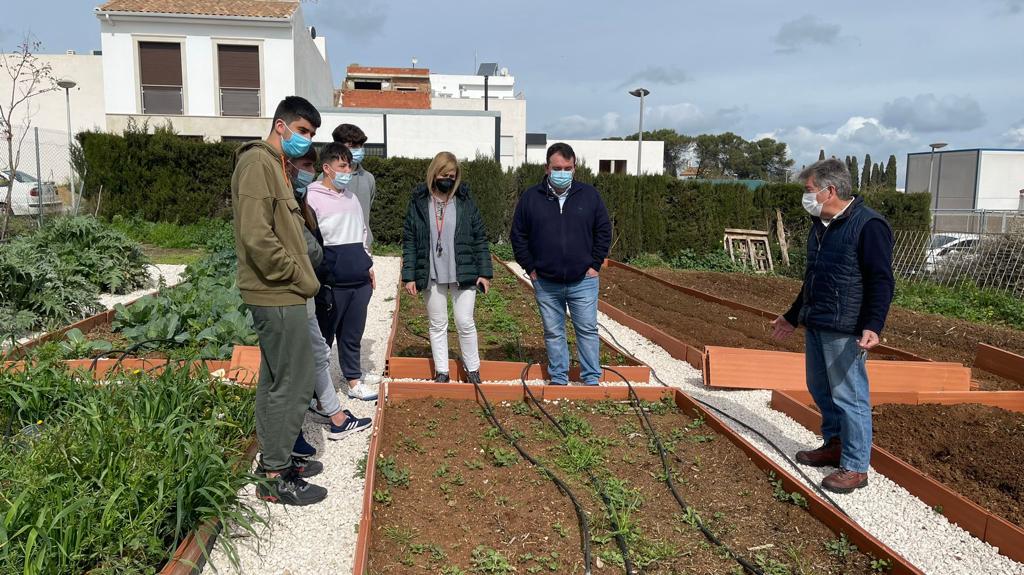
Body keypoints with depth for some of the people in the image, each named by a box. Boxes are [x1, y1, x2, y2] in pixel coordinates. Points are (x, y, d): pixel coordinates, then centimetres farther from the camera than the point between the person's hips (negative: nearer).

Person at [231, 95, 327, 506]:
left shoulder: (274, 164, 18)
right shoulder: (258, 162, -13)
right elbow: (256, 235, -23)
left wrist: (301, 277, 12)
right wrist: (300, 278, -15)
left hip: (277, 293, 10)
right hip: (278, 294, -10)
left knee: (276, 380, 16)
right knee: (293, 383, -5)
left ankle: (273, 460, 28)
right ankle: (276, 477, 6)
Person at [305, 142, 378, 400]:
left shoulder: (352, 198, 15)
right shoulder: (313, 198, -7)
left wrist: (368, 265, 20)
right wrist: (320, 281, -10)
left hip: (360, 281, 6)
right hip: (332, 284, -6)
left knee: (353, 335, 14)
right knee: (323, 336, 4)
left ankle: (354, 381, 24)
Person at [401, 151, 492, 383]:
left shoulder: (465, 201, 1)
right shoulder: (418, 202, 1)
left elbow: (480, 238, 2)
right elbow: (409, 241, 2)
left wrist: (485, 272, -3)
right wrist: (409, 276, -5)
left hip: (463, 274, -1)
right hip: (432, 276, 1)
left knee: (465, 322, 1)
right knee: (438, 324, 10)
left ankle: (473, 370, 19)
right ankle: (442, 371, 22)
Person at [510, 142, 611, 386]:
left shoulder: (589, 195, 1)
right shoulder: (530, 197, 0)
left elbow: (603, 231, 7)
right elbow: (518, 235, 6)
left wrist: (595, 265, 0)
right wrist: (530, 268, 0)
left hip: (583, 281, 0)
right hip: (546, 283, 1)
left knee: (587, 329, 4)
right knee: (553, 333, 10)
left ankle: (591, 379, 15)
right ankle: (558, 379, 21)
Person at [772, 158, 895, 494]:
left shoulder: (868, 225, -13)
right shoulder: (820, 225, 14)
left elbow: (881, 282, -17)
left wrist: (873, 326, -27)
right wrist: (793, 316, 27)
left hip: (845, 331, -9)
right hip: (815, 327, 9)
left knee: (849, 396, -3)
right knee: (820, 390, 16)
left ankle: (856, 467, 8)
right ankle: (834, 445, 33)